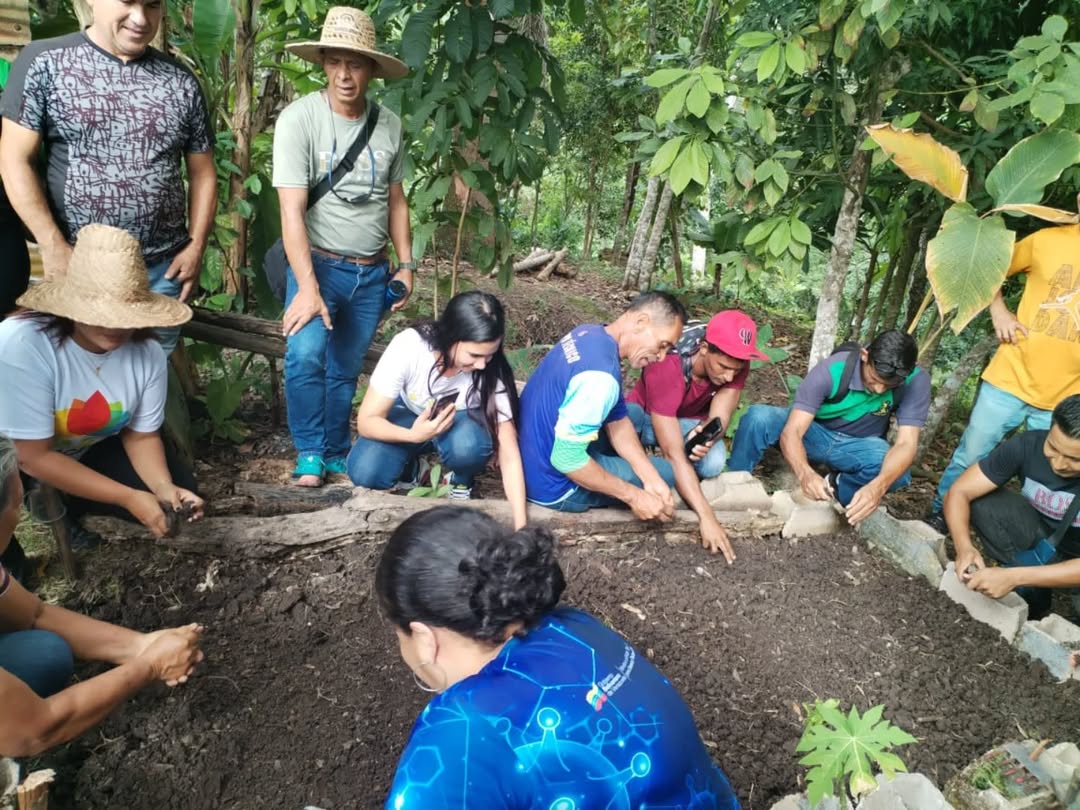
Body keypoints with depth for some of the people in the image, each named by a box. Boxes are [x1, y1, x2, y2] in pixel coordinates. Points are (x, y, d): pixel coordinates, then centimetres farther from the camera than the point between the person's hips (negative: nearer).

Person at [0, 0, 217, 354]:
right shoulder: (43, 61, -1)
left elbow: (202, 172, 10)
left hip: (162, 268, 2)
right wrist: (53, 247, -11)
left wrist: (196, 247, 0)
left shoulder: (182, 81, 7)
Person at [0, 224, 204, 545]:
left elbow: (141, 434, -8)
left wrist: (164, 487, -28)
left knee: (180, 487, -8)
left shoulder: (148, 352, -21)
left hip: (89, 451, 4)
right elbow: (33, 458, -29)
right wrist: (128, 497, -32)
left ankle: (64, 505, 10)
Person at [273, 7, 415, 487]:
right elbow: (292, 210, -18)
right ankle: (309, 454, -3)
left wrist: (406, 264, 8)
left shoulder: (388, 125, 2)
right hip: (318, 263, -3)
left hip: (372, 272, 4)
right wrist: (308, 288, -26)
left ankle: (335, 454, 29)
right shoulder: (299, 118, -12)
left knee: (345, 370, 11)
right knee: (306, 355, -23)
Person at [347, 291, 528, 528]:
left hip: (461, 422, 0)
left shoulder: (492, 372, -31)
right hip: (409, 414, 0)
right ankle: (417, 467, 5)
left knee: (467, 445, -36)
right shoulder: (409, 346, -33)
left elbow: (509, 455, -27)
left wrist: (521, 526, -33)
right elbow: (367, 421, -26)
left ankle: (461, 482, -1)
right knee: (364, 472, -26)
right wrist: (414, 435, -46)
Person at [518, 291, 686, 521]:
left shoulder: (591, 334, 0)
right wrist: (633, 495, -20)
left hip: (534, 461, 9)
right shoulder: (599, 375, -31)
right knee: (668, 471, 3)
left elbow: (617, 420, 3)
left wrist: (651, 478, -7)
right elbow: (566, 460, -29)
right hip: (552, 485, -9)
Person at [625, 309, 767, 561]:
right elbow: (674, 454, -40)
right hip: (646, 416, -4)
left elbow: (719, 420, -24)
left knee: (714, 463, -31)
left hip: (692, 423, 4)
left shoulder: (735, 364, -23)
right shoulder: (665, 369, -37)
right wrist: (707, 517, -44)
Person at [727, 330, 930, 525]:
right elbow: (791, 432, -32)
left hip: (857, 446, 2)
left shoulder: (916, 381, -23)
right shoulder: (832, 370, -28)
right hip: (814, 432, -1)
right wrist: (806, 473, -53)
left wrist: (878, 486, -50)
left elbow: (905, 443, -29)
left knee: (897, 473, -34)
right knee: (758, 417, -31)